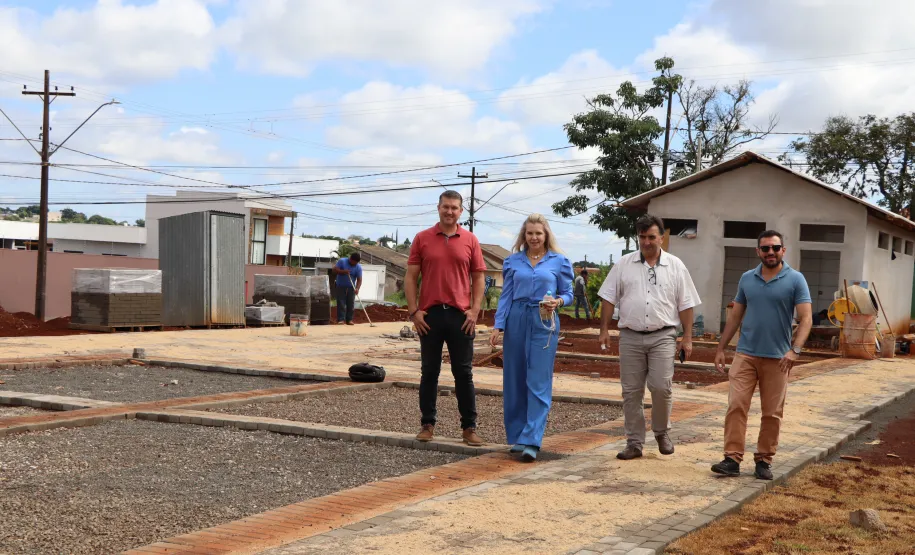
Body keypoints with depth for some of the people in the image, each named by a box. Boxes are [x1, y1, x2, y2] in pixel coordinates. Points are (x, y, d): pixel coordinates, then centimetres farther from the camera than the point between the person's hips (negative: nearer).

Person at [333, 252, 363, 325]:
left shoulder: (358, 267, -7)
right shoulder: (342, 261, -8)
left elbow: (359, 279, -12)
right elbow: (334, 270, -11)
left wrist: (357, 288, -28)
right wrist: (343, 271, -26)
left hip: (351, 287, 2)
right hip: (341, 286, -2)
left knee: (351, 304, 0)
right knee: (341, 304, -6)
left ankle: (349, 320, 7)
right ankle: (340, 320, -6)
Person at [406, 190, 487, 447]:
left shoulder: (470, 240, 5)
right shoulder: (422, 239, 4)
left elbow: (478, 278, 6)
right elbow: (411, 277, 3)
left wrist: (474, 311, -4)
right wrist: (413, 311, -5)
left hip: (460, 315, 0)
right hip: (430, 314, 0)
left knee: (463, 373, 4)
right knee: (429, 372, 7)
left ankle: (469, 427, 9)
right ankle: (427, 424, 15)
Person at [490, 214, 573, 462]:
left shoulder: (559, 262, 5)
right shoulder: (513, 261, 9)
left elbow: (568, 293, 9)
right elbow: (506, 296, 9)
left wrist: (558, 302, -13)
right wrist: (498, 326, 0)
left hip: (544, 323, -2)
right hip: (516, 320, 3)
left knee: (539, 383, -8)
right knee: (514, 382, 6)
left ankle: (531, 441, -10)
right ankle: (516, 436, 18)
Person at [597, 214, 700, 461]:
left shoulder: (675, 266, 5)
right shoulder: (624, 264, 6)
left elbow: (685, 305, 5)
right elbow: (609, 298, 7)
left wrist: (687, 338, 1)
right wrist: (604, 329, 0)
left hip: (662, 336, -1)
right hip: (630, 336, 1)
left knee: (661, 386, -9)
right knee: (631, 392, 3)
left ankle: (662, 432, 16)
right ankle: (634, 443, 12)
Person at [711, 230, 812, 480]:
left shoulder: (795, 280, -4)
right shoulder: (747, 279, 7)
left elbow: (806, 318, -10)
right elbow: (735, 316, 14)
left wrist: (795, 350, -24)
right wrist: (721, 349, 10)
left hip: (777, 358, -2)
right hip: (745, 354, 2)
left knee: (772, 413, 5)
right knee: (736, 405, -6)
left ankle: (764, 460, 15)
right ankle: (732, 459, -4)